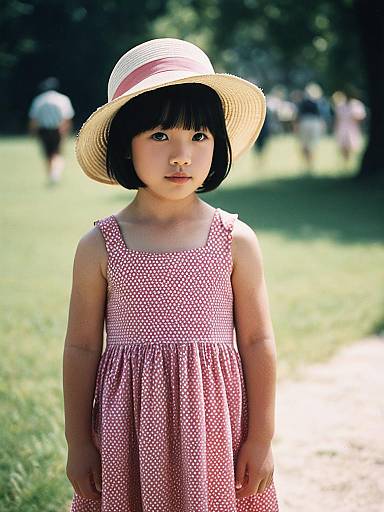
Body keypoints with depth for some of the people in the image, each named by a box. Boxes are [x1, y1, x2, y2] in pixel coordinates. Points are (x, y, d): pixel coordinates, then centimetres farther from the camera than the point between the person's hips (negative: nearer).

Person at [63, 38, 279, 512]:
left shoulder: (236, 241, -3)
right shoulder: (99, 246, -4)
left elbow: (257, 342, 1)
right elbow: (82, 348, 1)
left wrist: (261, 438, 1)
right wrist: (78, 445, 3)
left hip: (215, 431, 0)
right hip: (130, 434, 0)